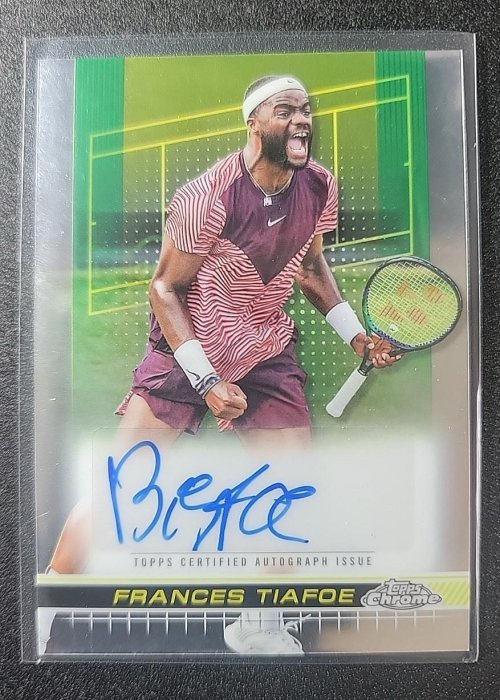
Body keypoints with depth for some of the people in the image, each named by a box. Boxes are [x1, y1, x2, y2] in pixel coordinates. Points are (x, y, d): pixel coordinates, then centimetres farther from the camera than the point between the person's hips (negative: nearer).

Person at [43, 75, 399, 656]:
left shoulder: (320, 187, -1)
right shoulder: (206, 196, -19)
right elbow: (164, 289, -12)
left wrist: (354, 334, 9)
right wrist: (206, 380, -19)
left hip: (269, 354, 5)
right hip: (187, 351, -4)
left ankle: (259, 627, 27)